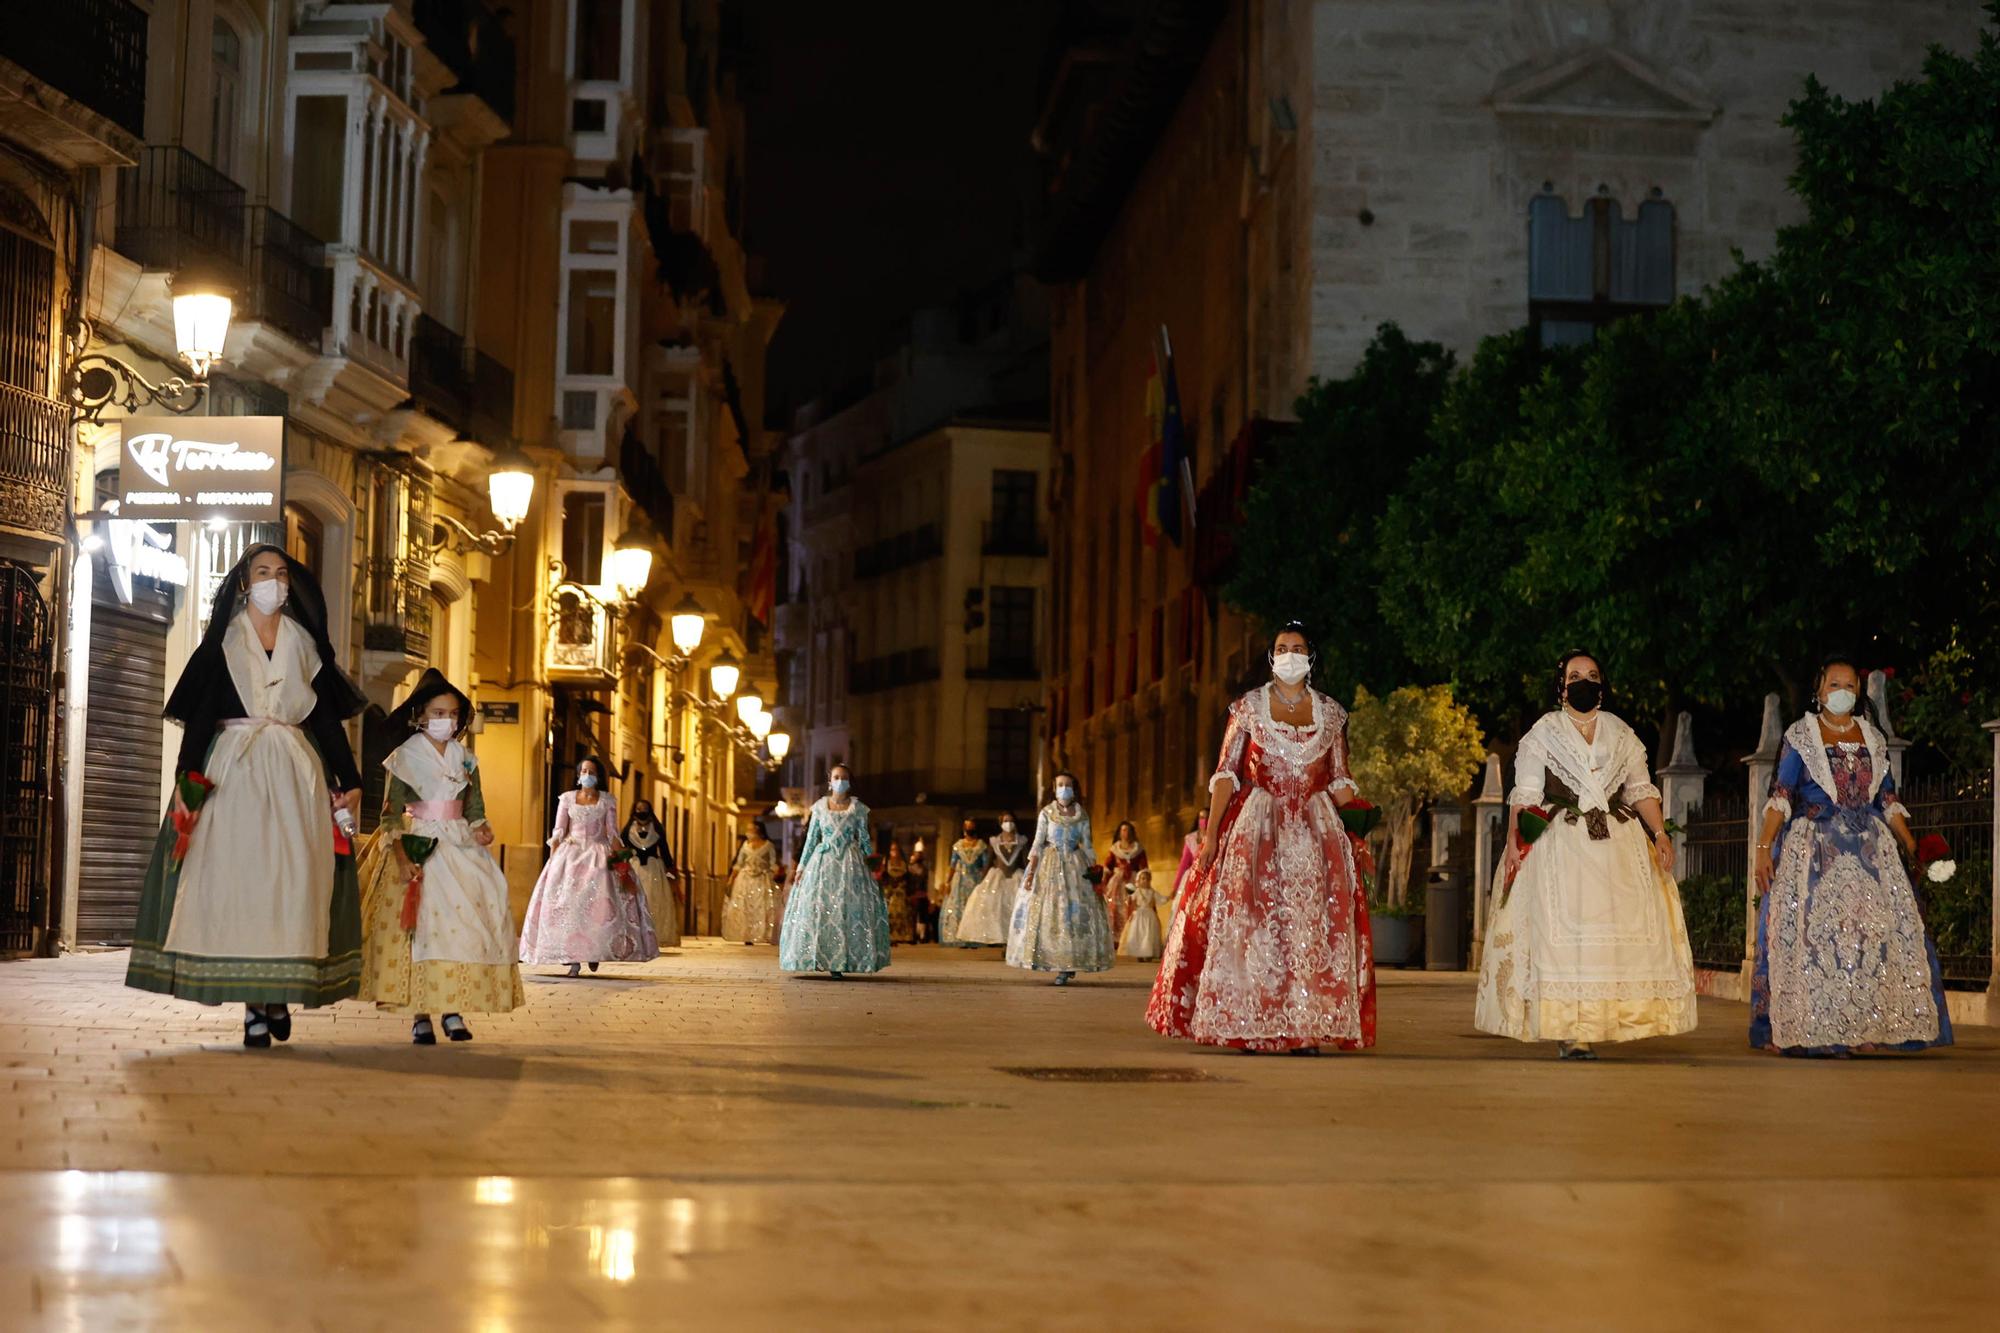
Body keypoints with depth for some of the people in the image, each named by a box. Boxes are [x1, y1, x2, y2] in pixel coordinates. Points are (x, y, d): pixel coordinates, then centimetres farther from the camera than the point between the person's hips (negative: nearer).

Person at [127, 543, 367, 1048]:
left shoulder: (304, 643, 13)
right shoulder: (223, 642, 6)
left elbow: (327, 717, 13)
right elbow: (199, 714, 0)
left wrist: (348, 780, 7)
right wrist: (186, 780, -11)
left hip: (294, 771, 2)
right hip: (234, 769, -2)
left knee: (293, 877, -7)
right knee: (236, 872, -9)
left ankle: (280, 994, 0)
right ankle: (254, 1005, -9)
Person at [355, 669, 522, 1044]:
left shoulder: (465, 760, 13)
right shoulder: (406, 757, 0)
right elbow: (391, 815, -5)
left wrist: (480, 830, -7)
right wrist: (402, 859, -17)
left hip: (461, 851, 4)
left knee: (464, 923, -6)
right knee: (422, 925, -12)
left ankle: (453, 1009, -3)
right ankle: (420, 1015, -9)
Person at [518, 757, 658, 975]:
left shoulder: (606, 801, 8)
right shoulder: (567, 799, 8)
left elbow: (613, 834, 6)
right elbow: (558, 832, 6)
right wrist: (552, 859, -2)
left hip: (598, 854, 0)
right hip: (570, 853, 0)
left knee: (600, 898, -16)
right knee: (568, 903, -12)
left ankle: (595, 951, -1)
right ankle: (574, 959, -12)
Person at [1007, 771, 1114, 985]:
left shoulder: (1082, 815, 7)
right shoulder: (1047, 813, 2)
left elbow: (1087, 846, 10)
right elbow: (1037, 843, -1)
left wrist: (1092, 872, 4)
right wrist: (1031, 871, -10)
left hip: (1075, 866, 1)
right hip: (1049, 865, -1)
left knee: (1075, 914, -6)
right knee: (1046, 911, -7)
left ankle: (1066, 968, -3)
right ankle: (1059, 965, 0)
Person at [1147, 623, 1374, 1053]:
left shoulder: (1331, 713, 10)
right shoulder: (1248, 707, 4)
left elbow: (1340, 780, 15)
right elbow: (1226, 773, 1)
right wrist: (1211, 832, -7)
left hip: (1315, 831, 2)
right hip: (1257, 826, -2)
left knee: (1312, 926, -5)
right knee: (1250, 922, -7)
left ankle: (1306, 1029, -2)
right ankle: (1246, 1027, -3)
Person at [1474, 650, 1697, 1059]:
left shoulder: (1621, 735, 17)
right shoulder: (1543, 733, 8)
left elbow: (1641, 790, 13)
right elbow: (1525, 794, 1)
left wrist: (1660, 834, -1)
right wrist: (1514, 840, -11)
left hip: (1618, 845, 3)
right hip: (1561, 843, -3)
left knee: (1622, 927, -6)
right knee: (1563, 929, -11)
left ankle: (1601, 1020, -2)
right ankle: (1569, 1031, -14)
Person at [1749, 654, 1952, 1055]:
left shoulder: (1873, 738, 14)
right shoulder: (1800, 736, 4)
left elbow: (1888, 800, 15)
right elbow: (1780, 796, -3)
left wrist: (1912, 846, 6)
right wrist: (1765, 846, -13)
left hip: (1869, 848, 3)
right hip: (1814, 850, -3)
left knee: (1877, 932, -8)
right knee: (1814, 931, -10)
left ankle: (1868, 1028, -5)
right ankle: (1808, 1032, -8)